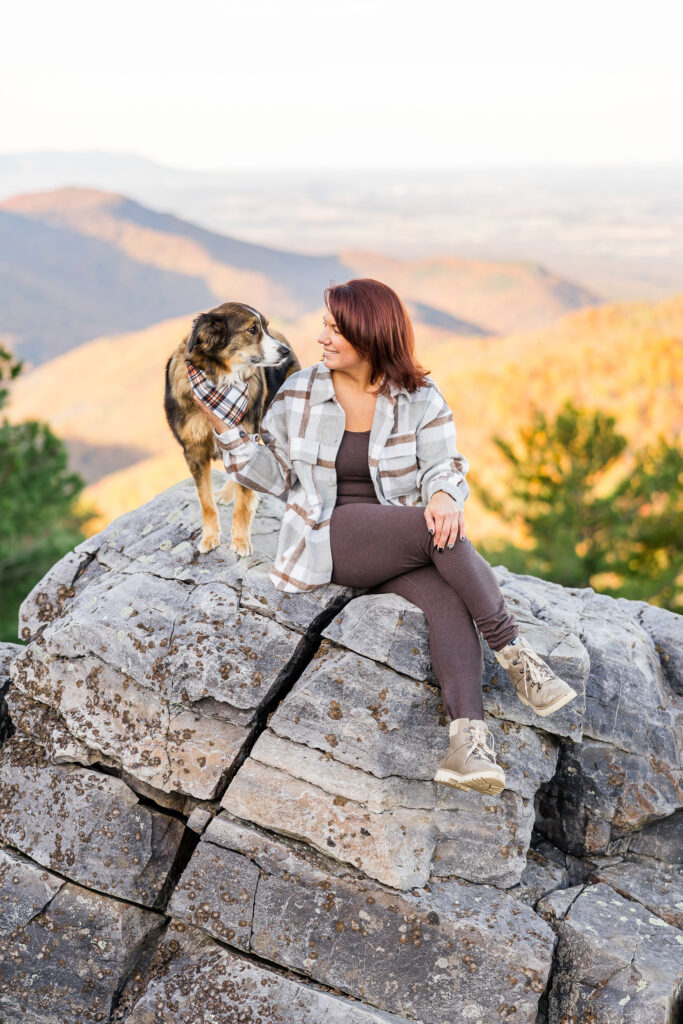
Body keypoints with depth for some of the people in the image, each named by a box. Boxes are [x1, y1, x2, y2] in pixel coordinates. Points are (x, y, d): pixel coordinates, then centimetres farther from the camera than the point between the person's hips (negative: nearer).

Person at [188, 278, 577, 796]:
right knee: (434, 532, -31)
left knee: (447, 595, -33)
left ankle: (469, 739, -48)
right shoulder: (300, 392, 4)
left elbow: (444, 466, -3)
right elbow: (277, 477, 9)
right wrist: (227, 429, -5)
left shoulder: (420, 398, 3)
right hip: (328, 542, -1)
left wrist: (443, 496, -27)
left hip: (404, 552, 2)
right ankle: (515, 654, -23)